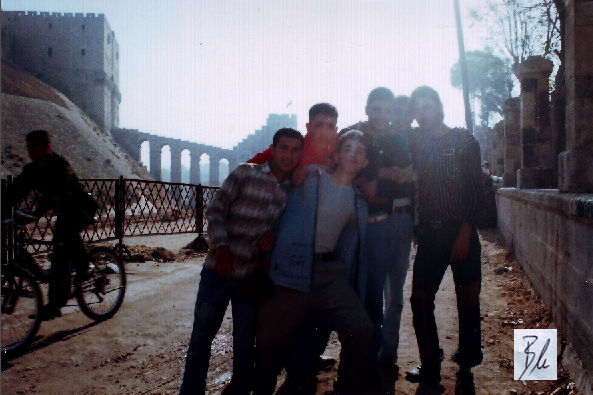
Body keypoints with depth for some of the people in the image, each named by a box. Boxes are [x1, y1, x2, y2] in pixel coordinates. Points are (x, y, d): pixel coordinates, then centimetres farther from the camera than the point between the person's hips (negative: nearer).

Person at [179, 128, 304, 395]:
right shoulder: (246, 173, -3)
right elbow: (215, 210, -6)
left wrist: (275, 236, -9)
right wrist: (221, 246, -19)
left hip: (253, 276, 2)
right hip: (220, 270, -2)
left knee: (245, 345, 12)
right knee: (201, 336, 6)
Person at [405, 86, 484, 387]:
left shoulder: (464, 141, 2)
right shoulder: (417, 143, 11)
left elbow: (476, 189, -4)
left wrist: (465, 233, -12)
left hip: (461, 232, -3)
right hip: (429, 233, 3)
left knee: (468, 299, 3)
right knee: (420, 298, 1)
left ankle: (467, 360, 22)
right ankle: (429, 366, 13)